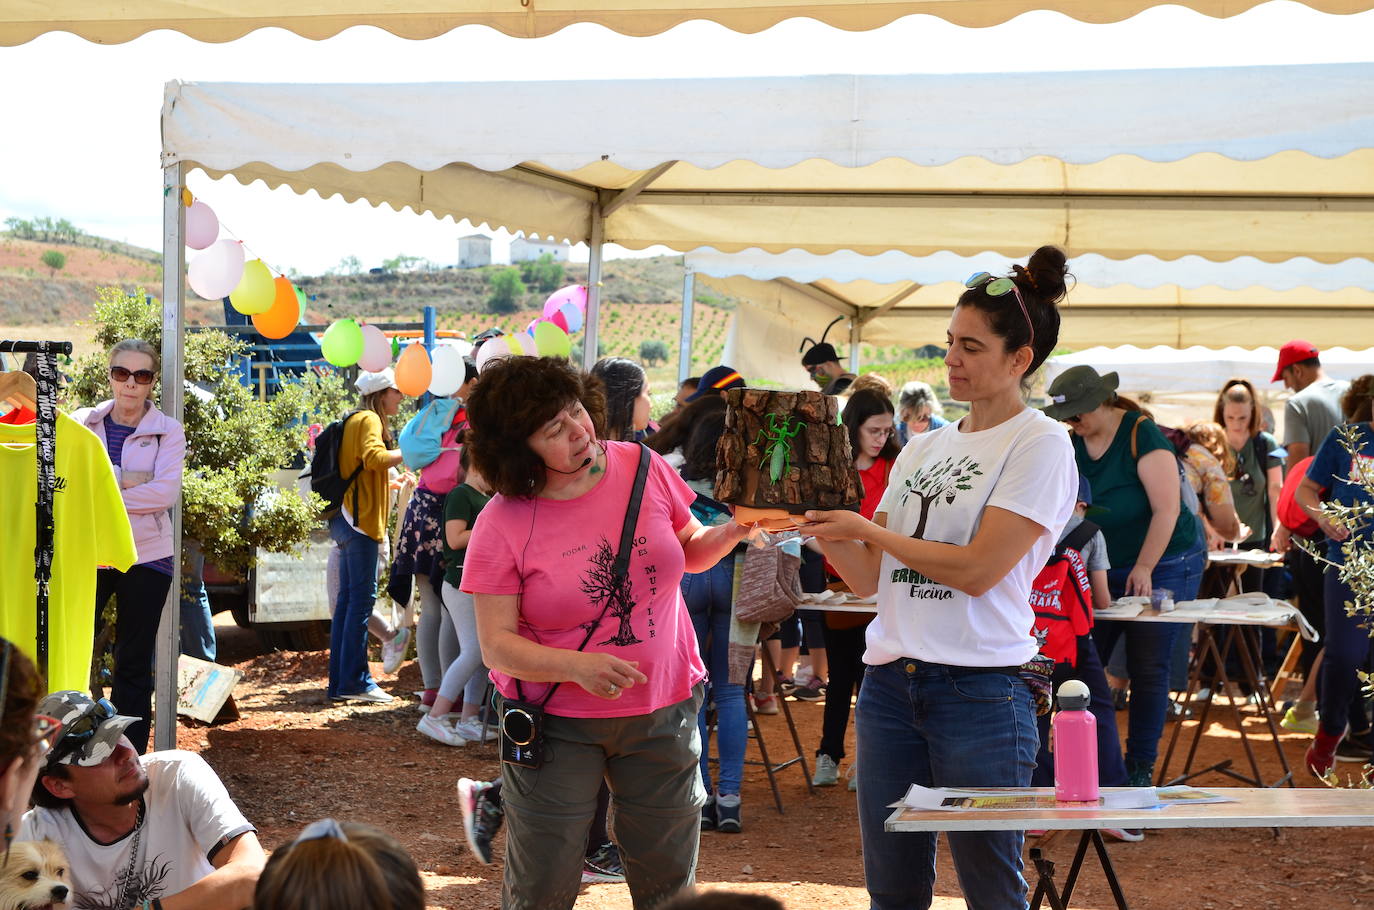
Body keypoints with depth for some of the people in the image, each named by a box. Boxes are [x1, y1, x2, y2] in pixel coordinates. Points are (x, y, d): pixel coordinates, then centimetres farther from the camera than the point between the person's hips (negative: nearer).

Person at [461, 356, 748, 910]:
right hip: (557, 724, -2)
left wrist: (736, 530, -10)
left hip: (663, 712, 3)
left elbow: (691, 552, 11)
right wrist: (577, 666, -30)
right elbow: (496, 645, -14)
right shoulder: (503, 524, -13)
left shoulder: (642, 467, -5)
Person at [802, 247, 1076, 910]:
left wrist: (866, 529, -9)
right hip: (888, 681, 6)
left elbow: (976, 569, -15)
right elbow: (870, 579, 15)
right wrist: (823, 531, -3)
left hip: (980, 689, -6)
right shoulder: (923, 449, 15)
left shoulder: (1040, 446, -5)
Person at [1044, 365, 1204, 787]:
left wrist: (1144, 568, -16)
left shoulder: (1142, 434, -16)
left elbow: (1166, 508, -17)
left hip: (1164, 565, -6)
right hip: (1105, 572, 6)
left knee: (1148, 669, -2)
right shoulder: (1073, 444, 3)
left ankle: (1141, 765, 9)